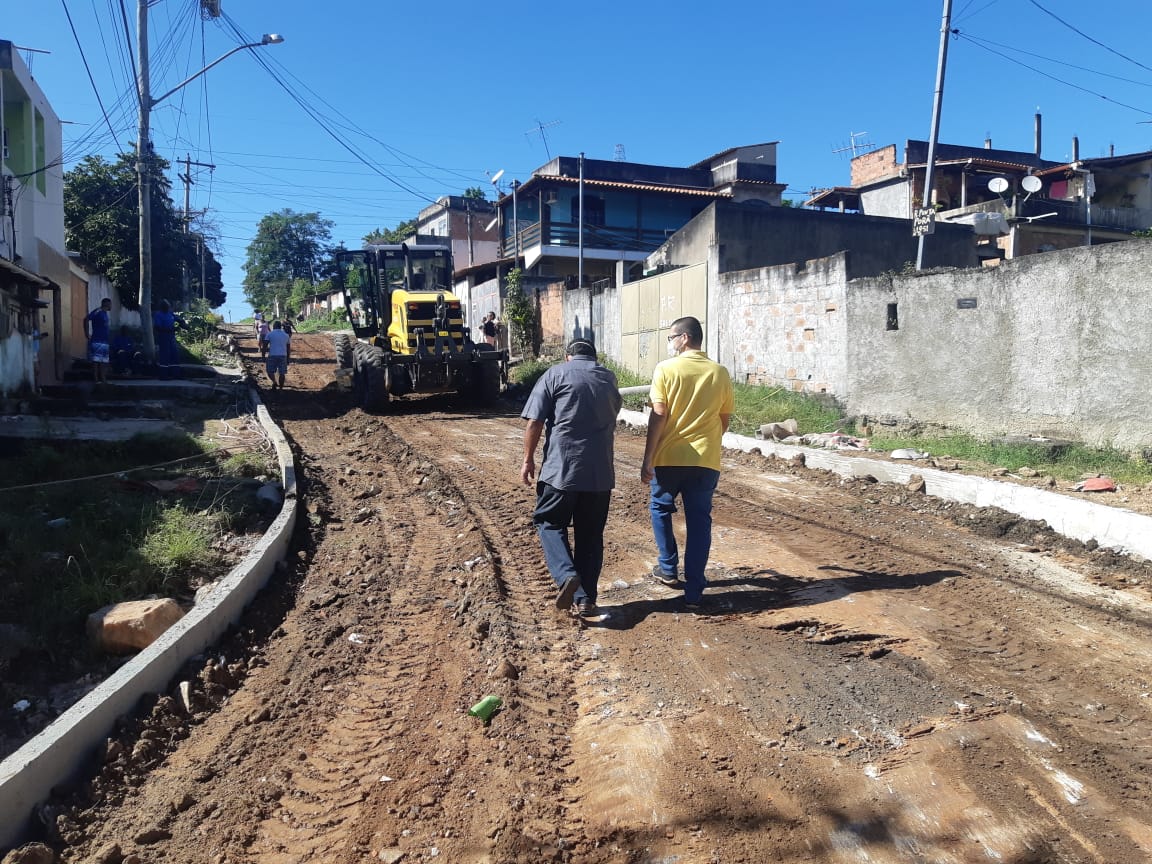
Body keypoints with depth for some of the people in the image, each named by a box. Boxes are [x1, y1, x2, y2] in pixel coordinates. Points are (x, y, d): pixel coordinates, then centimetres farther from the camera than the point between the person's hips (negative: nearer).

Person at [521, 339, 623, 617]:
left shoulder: (555, 374, 1)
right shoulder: (609, 378, 13)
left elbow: (535, 422, -5)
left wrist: (528, 459, 4)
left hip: (561, 467, -3)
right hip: (601, 471, 4)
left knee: (549, 522, 12)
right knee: (591, 534, 12)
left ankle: (566, 575, -9)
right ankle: (586, 599, 14)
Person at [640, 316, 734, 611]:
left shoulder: (666, 369, -6)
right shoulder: (720, 373, 4)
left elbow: (658, 416, -11)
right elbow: (725, 420, 11)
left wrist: (647, 459, -7)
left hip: (669, 457, -2)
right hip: (706, 461, 2)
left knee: (660, 508, 22)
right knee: (699, 521, 6)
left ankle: (668, 569, 28)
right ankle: (694, 591, 6)